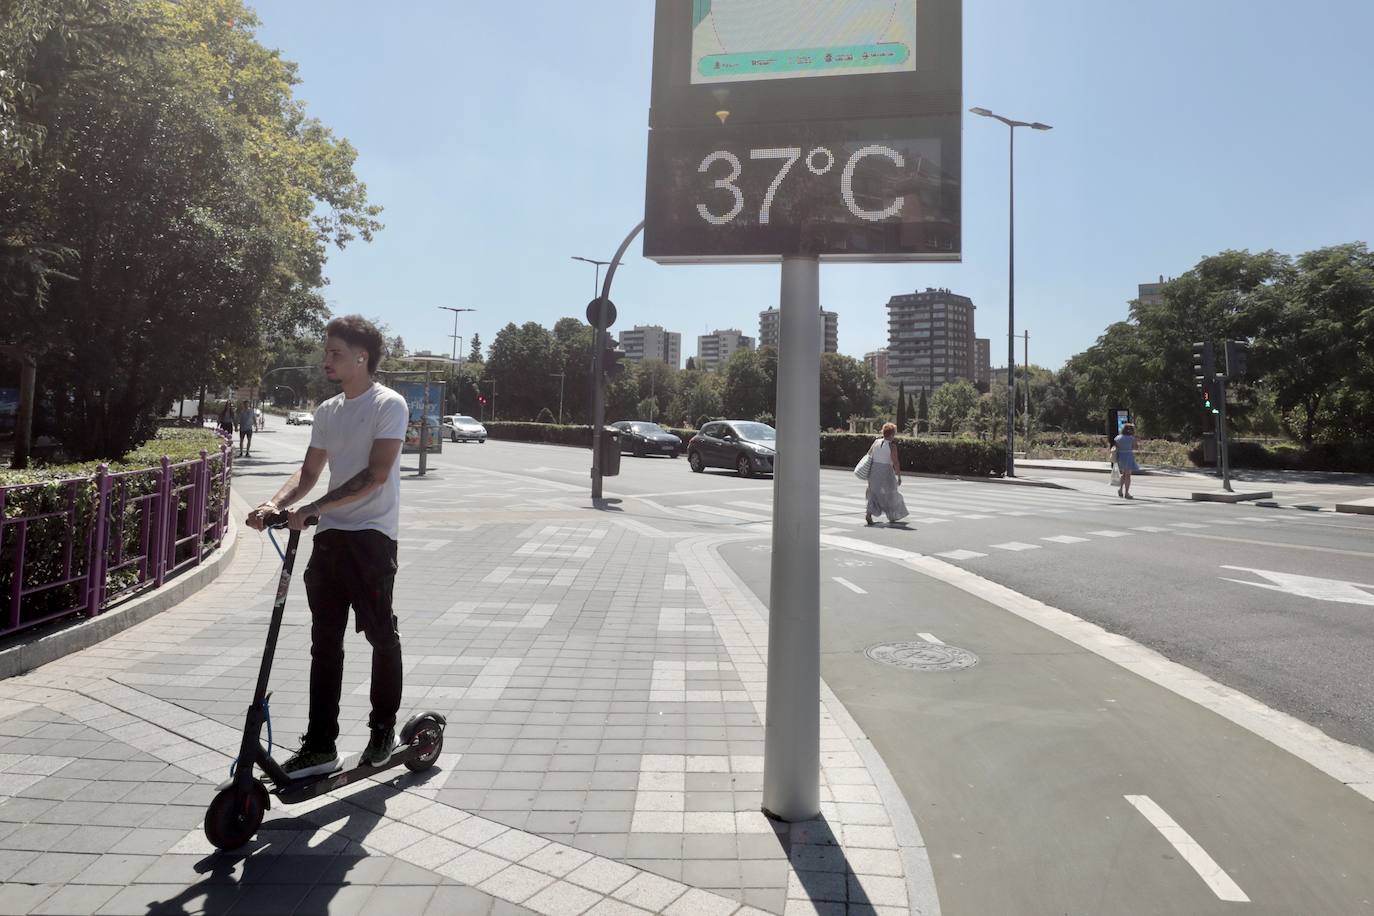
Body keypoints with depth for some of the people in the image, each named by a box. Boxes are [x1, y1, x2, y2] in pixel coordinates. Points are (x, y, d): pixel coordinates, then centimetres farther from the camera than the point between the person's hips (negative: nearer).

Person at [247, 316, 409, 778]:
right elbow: (309, 471, 15)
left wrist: (312, 508, -21)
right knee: (325, 640, 8)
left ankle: (384, 728, 23)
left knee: (381, 635, 4)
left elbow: (376, 474, -18)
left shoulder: (389, 404, -9)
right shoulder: (327, 411, 14)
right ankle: (320, 744, 16)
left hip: (371, 536, -7)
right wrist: (275, 503, -5)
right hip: (329, 536, 7)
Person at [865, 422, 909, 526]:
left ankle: (869, 513, -7)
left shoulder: (876, 442, 2)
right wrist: (899, 476, -8)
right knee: (890, 493, 14)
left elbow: (869, 455, 7)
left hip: (874, 470, 4)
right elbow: (895, 462, -14)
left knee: (874, 493, 11)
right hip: (886, 471, -4)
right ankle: (892, 516, 26)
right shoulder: (892, 446, -12)